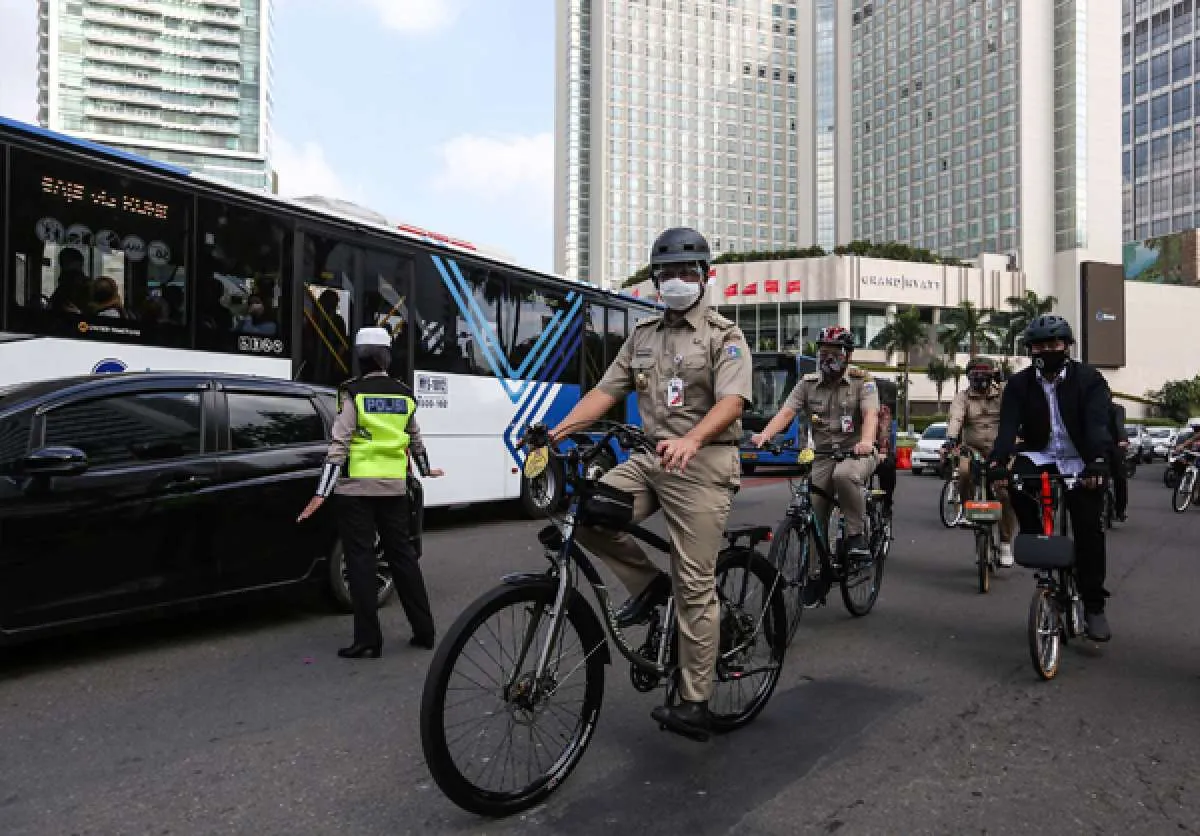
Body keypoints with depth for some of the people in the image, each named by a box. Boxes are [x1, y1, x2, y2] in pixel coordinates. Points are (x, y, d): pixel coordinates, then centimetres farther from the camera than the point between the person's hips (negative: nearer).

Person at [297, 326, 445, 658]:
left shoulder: (354, 393, -7)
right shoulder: (404, 395, 8)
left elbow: (339, 445, -13)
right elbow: (415, 440, 20)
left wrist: (322, 493, -14)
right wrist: (426, 469, 38)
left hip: (357, 488, -4)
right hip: (394, 487, 5)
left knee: (361, 560, 1)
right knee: (403, 555, 13)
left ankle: (368, 640, 2)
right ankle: (424, 630, 18)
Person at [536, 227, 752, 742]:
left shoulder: (724, 336, 0)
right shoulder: (643, 335, 16)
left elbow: (732, 401, -16)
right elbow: (607, 391, 10)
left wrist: (689, 440, -36)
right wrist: (560, 429, -5)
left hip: (701, 465, -5)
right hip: (649, 458, 5)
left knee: (695, 585, -5)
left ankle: (694, 704, 5)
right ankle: (648, 584, 5)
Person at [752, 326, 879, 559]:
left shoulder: (862, 381, -1)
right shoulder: (808, 383, 7)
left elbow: (871, 414, -17)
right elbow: (786, 412, -6)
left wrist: (866, 441, -40)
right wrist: (765, 435, -26)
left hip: (856, 453, -3)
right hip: (822, 456, 3)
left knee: (844, 475, -37)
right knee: (812, 515, -6)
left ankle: (856, 534, -19)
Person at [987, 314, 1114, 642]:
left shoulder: (1089, 379, -8)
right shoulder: (1019, 384, -4)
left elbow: (1097, 424, -22)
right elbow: (1008, 426, -17)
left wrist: (1097, 462, -41)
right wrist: (997, 462, -36)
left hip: (1079, 464, -1)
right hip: (1040, 457, 1)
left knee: (1089, 529, -12)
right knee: (1015, 475, -32)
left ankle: (1094, 606, 1)